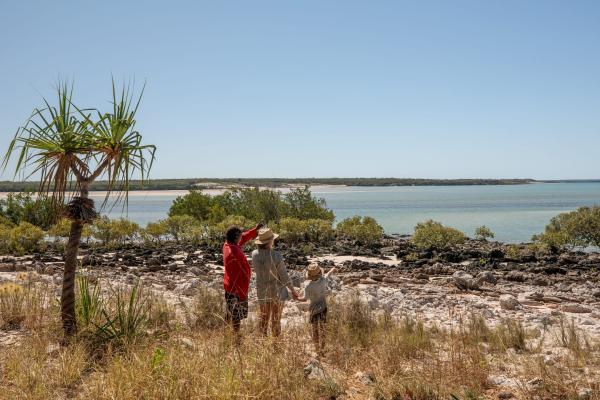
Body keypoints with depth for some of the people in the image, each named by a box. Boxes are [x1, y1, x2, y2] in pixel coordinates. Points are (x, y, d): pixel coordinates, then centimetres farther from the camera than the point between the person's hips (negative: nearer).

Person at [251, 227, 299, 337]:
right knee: (276, 320, 11)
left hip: (262, 292, 4)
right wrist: (293, 291, -3)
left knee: (264, 318, 20)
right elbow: (284, 276, -16)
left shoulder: (254, 254, -14)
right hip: (277, 291, -4)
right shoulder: (276, 256, -25)